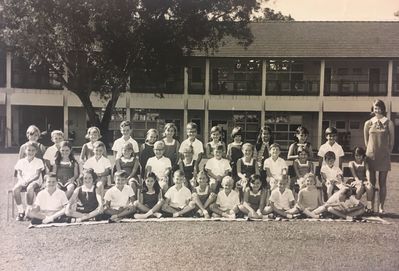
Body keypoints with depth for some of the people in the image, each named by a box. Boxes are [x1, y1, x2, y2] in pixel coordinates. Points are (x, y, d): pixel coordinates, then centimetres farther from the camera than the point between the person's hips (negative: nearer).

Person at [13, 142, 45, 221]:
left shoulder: (39, 161, 5)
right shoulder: (21, 161, 14)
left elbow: (37, 175, -4)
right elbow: (19, 174, 7)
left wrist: (28, 181, -19)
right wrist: (22, 181, -15)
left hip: (35, 181, -3)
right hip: (23, 181, 3)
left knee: (30, 188, -38)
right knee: (15, 189, -30)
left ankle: (29, 211, -25)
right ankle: (20, 211, -18)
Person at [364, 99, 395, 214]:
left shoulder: (389, 123, 2)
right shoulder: (368, 123, 5)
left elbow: (392, 140, 6)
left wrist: (387, 152, 6)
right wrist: (371, 151, 8)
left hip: (384, 156, -1)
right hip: (371, 156, 1)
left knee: (382, 183, 3)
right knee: (371, 182, 3)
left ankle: (381, 207, 10)